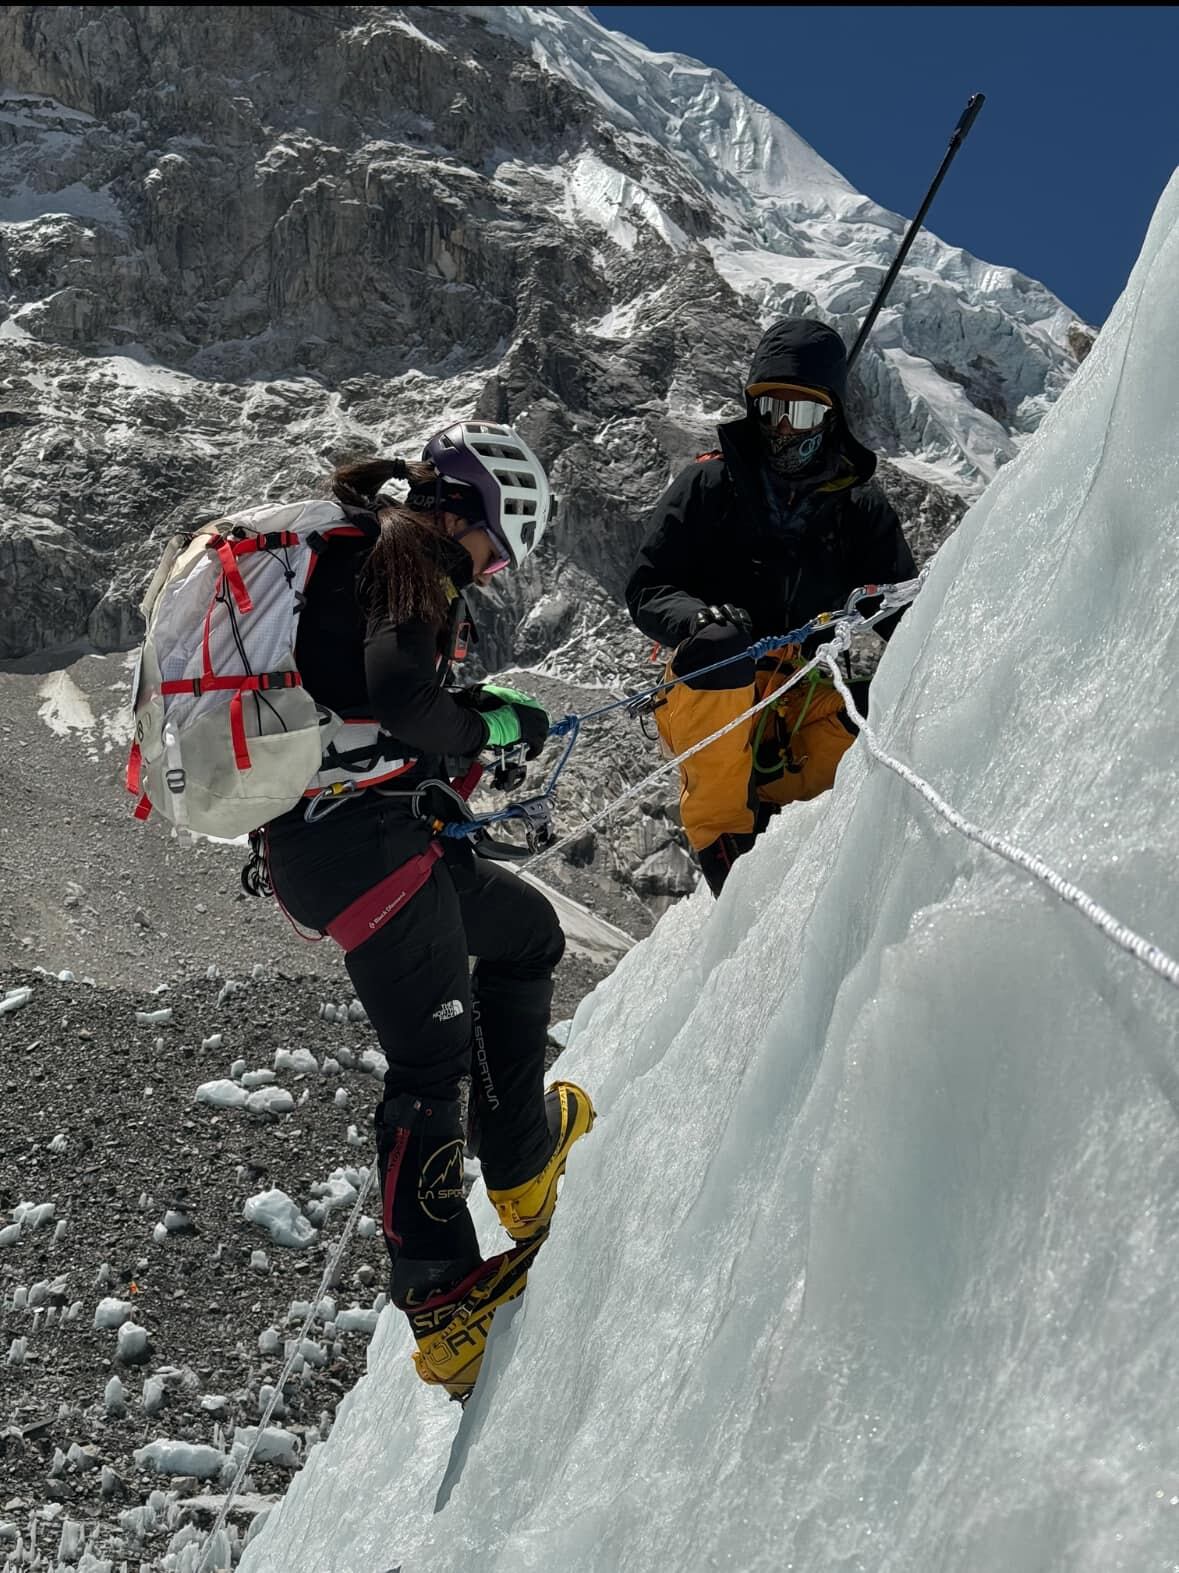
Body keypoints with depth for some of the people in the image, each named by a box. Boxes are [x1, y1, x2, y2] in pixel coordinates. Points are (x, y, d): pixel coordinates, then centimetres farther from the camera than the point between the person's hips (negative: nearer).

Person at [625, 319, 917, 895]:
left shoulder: (860, 511, 12)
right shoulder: (708, 485, 5)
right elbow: (646, 590, -1)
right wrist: (698, 617, -24)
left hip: (804, 695, 2)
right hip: (710, 683, -2)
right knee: (722, 644, -36)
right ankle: (725, 849, -31)